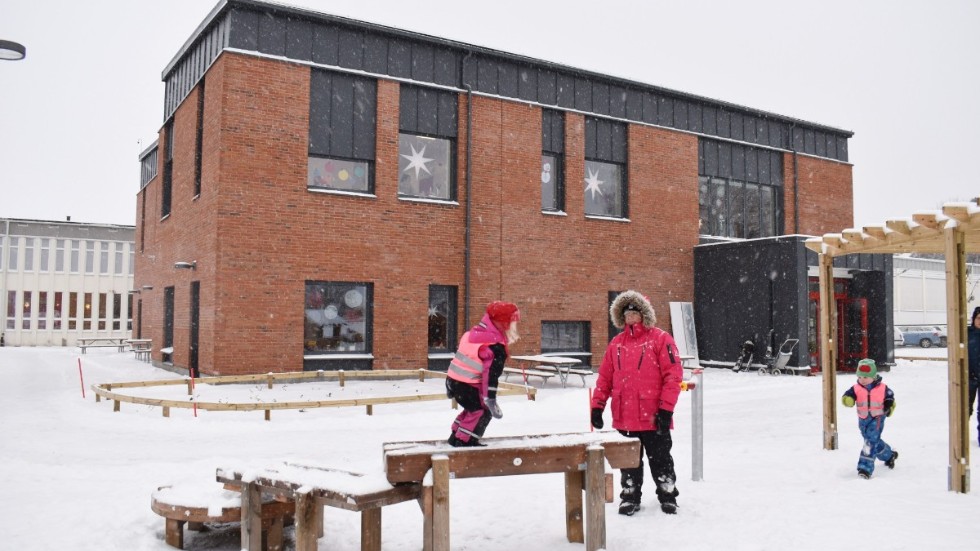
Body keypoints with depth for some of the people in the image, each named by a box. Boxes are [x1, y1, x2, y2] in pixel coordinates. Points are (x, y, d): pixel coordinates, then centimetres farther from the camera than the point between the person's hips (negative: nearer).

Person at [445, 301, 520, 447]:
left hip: (453, 379, 9)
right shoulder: (496, 347, -15)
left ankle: (456, 436, 30)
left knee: (474, 408, 25)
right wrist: (490, 398, -24)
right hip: (467, 385, -9)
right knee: (483, 411, 3)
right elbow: (491, 373, -23)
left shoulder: (473, 333, 13)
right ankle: (464, 441, 1)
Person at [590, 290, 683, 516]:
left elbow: (673, 375, -11)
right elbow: (604, 377, 11)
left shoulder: (660, 338, -6)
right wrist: (597, 406, 5)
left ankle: (668, 497, 27)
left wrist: (666, 408, -15)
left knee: (660, 460, 10)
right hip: (624, 419, 4)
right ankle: (630, 498, 28)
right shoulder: (616, 343, 9)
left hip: (653, 417, -4)